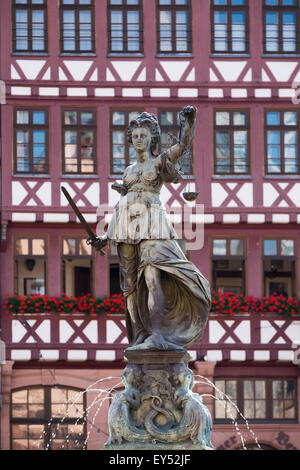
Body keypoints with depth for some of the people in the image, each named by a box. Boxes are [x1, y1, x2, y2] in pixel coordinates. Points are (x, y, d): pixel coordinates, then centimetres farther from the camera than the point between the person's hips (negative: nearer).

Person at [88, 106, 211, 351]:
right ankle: (140, 337, 2)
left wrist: (189, 120, -27)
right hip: (126, 225, 6)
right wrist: (106, 238, 19)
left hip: (151, 224, -6)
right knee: (132, 283, 1)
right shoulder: (129, 170, 22)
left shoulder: (161, 161, 9)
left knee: (152, 276, -22)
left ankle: (157, 334, -31)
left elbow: (184, 145, -9)